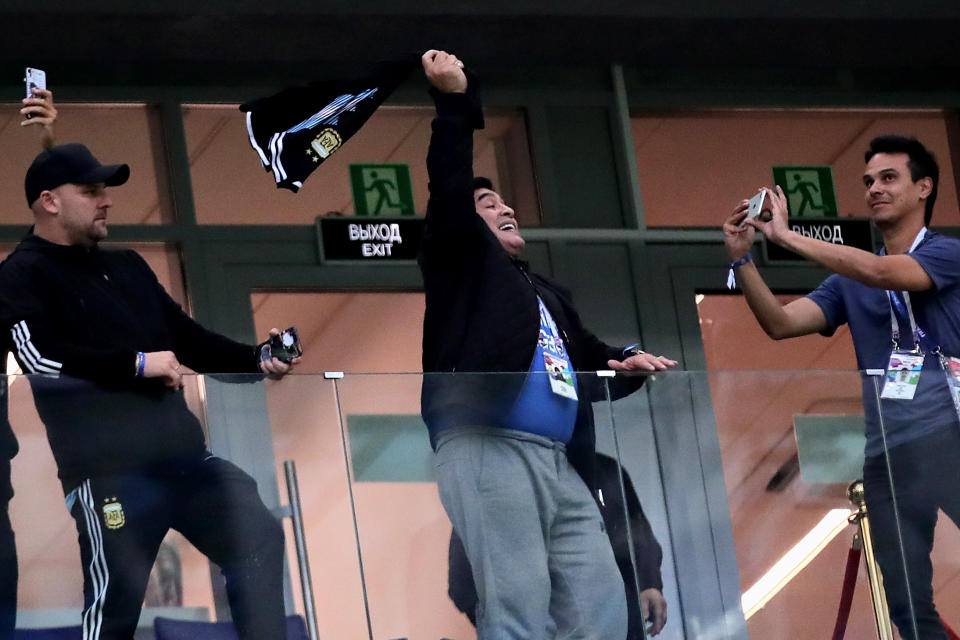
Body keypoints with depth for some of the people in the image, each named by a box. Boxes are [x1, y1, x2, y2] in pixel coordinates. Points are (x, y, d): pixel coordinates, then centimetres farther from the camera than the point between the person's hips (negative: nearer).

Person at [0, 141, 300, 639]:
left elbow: (189, 338, 21)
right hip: (107, 467, -7)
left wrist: (256, 360, 4)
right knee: (116, 598, -8)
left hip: (182, 453, 7)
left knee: (260, 543, 1)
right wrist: (138, 364, -17)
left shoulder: (126, 267, 21)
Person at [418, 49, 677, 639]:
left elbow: (588, 353, 32)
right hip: (487, 450, -8)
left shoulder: (545, 291, 33)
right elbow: (448, 192, -2)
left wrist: (629, 362, 9)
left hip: (560, 462, 8)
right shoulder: (463, 259, 14)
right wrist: (454, 102, -7)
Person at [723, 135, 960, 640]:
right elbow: (781, 324, 8)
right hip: (884, 451, 5)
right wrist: (742, 260, -6)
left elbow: (880, 272, -16)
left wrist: (787, 237, -14)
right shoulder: (849, 282, 18)